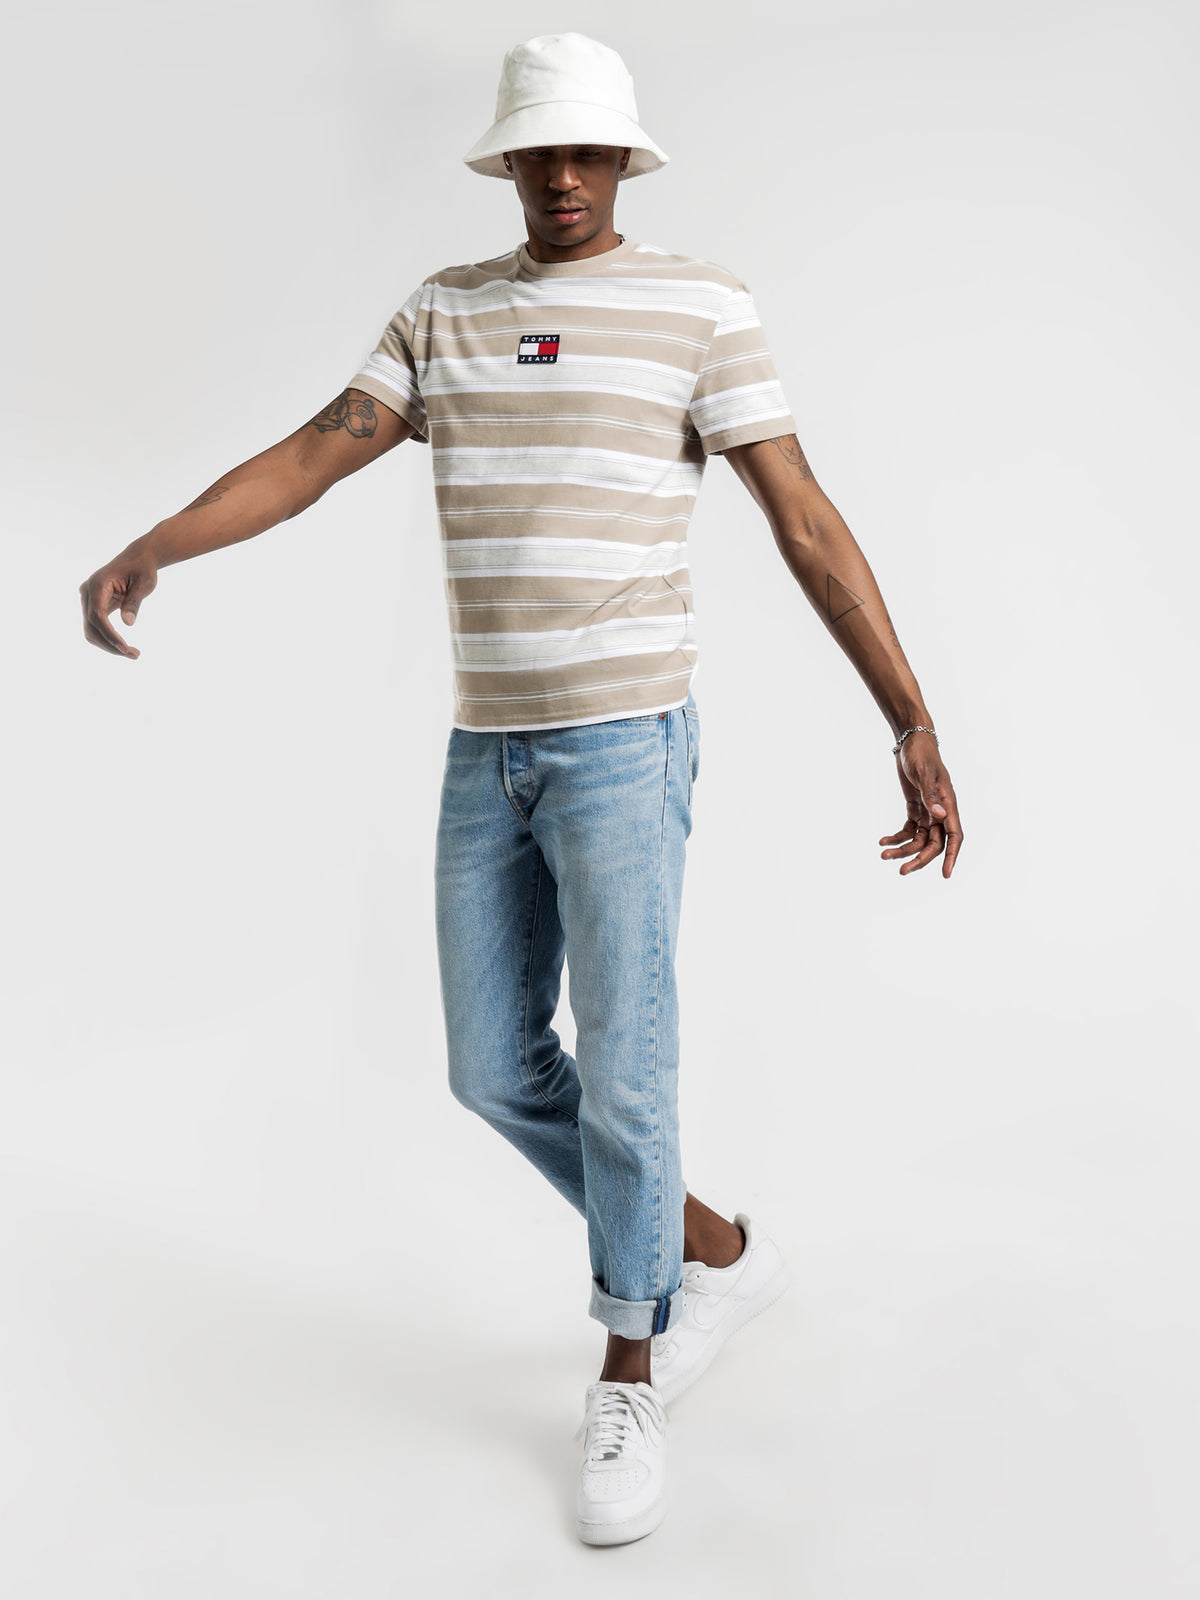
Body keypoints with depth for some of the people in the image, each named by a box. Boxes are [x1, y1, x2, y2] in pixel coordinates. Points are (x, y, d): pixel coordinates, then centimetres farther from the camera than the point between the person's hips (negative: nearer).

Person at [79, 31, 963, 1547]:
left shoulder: (697, 304, -3)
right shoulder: (445, 310, 12)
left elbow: (808, 526, -8)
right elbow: (309, 457, 3)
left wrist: (915, 728, -13)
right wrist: (148, 548, -13)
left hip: (626, 743, -5)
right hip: (488, 750, 6)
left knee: (620, 1073, -5)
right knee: (497, 1069, 9)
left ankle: (627, 1385, 16)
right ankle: (712, 1250, 29)